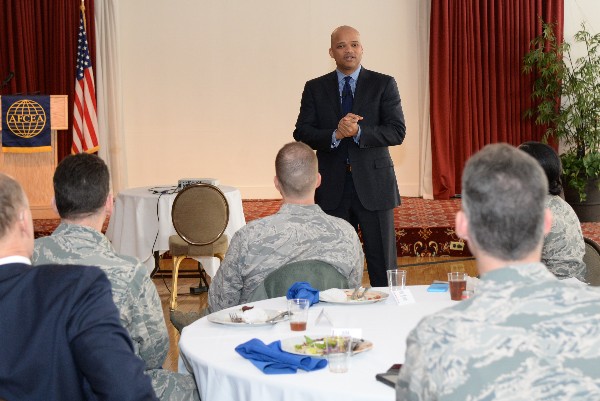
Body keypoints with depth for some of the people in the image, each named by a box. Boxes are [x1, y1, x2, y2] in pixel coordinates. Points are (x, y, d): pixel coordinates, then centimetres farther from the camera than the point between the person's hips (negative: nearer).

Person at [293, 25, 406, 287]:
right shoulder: (315, 88, 9)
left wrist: (358, 132, -20)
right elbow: (302, 133, 1)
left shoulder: (383, 85, 3)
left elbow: (397, 132, -5)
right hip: (332, 189, 2)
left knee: (383, 264, 3)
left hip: (373, 185, -1)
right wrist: (335, 135, -17)